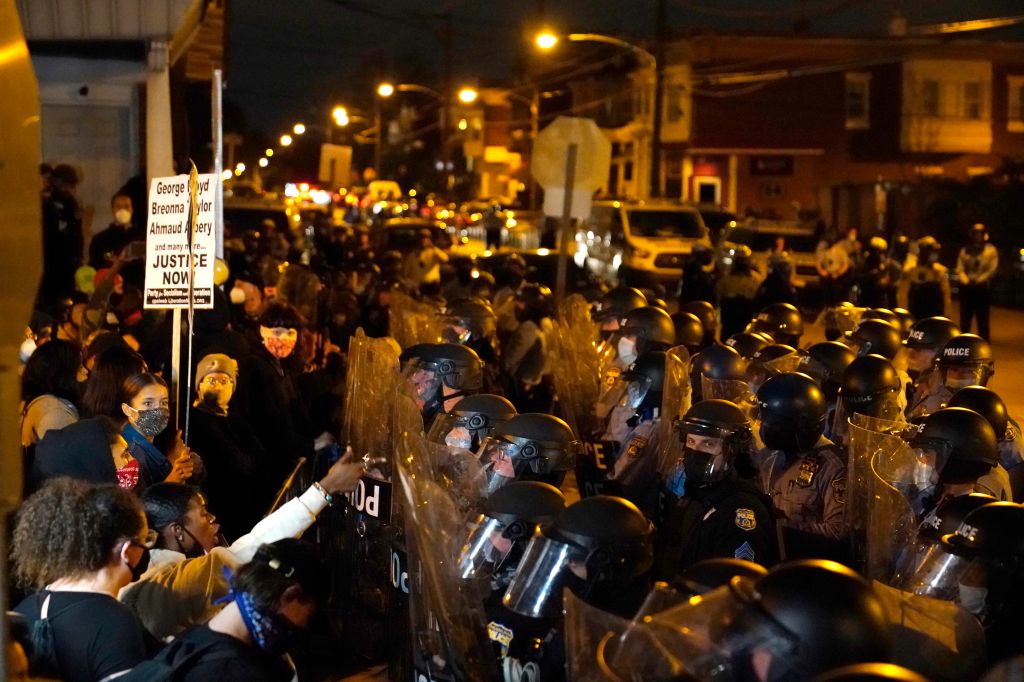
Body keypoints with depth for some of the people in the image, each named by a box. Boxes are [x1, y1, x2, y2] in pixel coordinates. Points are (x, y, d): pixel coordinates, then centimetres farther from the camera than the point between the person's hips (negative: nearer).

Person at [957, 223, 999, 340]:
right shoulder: (965, 250, 12)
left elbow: (992, 269, -6)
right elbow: (960, 269, 5)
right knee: (965, 320, 6)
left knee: (983, 320, 0)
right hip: (966, 289, 3)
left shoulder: (991, 250, 4)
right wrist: (966, 281, -14)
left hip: (983, 289, -3)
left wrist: (977, 281, -16)